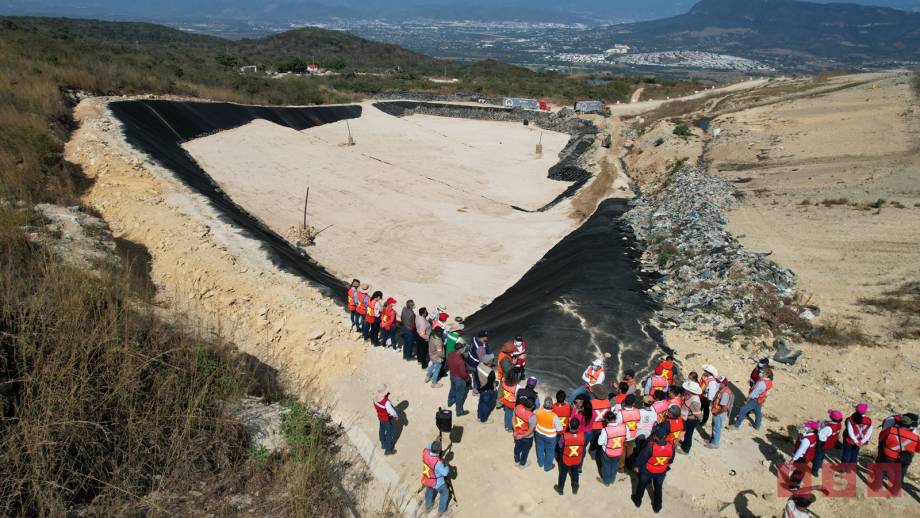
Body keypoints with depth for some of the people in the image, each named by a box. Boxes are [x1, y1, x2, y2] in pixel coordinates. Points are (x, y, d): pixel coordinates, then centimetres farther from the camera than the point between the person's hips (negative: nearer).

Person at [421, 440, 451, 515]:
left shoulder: (425, 452, -26)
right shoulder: (438, 462, -41)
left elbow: (428, 447, 0)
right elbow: (445, 473, -25)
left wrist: (435, 440, -1)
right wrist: (446, 465, -8)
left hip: (426, 479, 5)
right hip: (437, 482, -5)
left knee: (429, 490, 35)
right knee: (445, 493, 24)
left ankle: (427, 506, 56)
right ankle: (441, 510, 41)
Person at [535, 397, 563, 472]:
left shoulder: (538, 412, -25)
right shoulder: (554, 416, -34)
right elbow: (559, 429, -23)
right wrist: (556, 434, -1)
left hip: (539, 433, 3)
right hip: (550, 437, -3)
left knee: (540, 448, 29)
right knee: (549, 451, 23)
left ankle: (540, 463, 51)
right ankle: (547, 466, 43)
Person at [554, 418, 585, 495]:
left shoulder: (564, 435, -35)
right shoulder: (582, 435, -28)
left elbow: (560, 446, -14)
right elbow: (583, 448, -8)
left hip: (566, 460, -2)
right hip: (577, 460, 2)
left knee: (563, 474, 25)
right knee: (575, 474, 29)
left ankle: (560, 489, 47)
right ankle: (575, 489, 50)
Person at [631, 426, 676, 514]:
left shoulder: (650, 446, -37)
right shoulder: (671, 446, -26)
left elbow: (642, 457, -21)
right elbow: (671, 460, -5)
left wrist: (637, 466, -1)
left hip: (647, 471, -2)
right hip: (661, 472, 2)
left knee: (642, 485, 26)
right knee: (658, 488, 28)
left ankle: (638, 501, 48)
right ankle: (657, 506, 46)